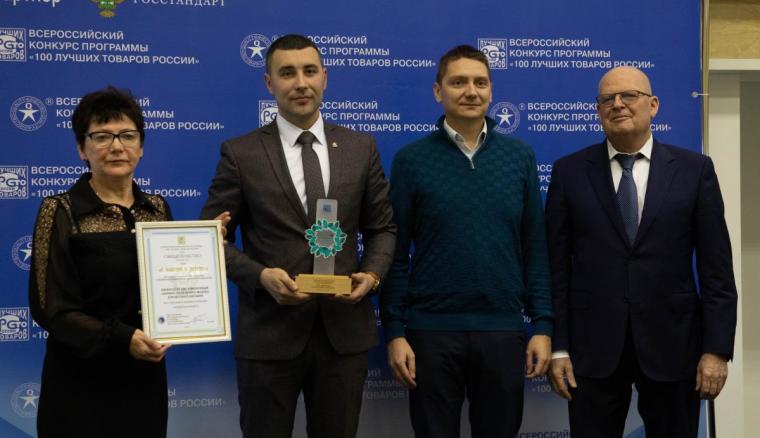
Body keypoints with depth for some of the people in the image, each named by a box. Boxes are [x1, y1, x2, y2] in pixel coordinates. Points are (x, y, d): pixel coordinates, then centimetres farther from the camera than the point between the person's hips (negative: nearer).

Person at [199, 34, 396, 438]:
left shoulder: (361, 148, 6)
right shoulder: (240, 154, -2)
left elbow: (382, 227, 11)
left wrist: (373, 273, -9)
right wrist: (260, 275, -17)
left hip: (344, 330, 2)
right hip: (268, 333, -2)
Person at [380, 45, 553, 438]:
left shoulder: (520, 156, 5)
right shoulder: (411, 159, 0)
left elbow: (535, 248, 5)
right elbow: (395, 254, -1)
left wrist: (543, 325, 0)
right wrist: (394, 331, -6)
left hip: (504, 331, 2)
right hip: (431, 331, -1)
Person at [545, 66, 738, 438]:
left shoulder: (694, 169, 2)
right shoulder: (569, 172, 2)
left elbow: (716, 269, 0)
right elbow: (557, 267, 1)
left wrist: (717, 349, -6)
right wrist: (558, 347, -3)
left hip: (671, 345, 0)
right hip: (593, 347, 0)